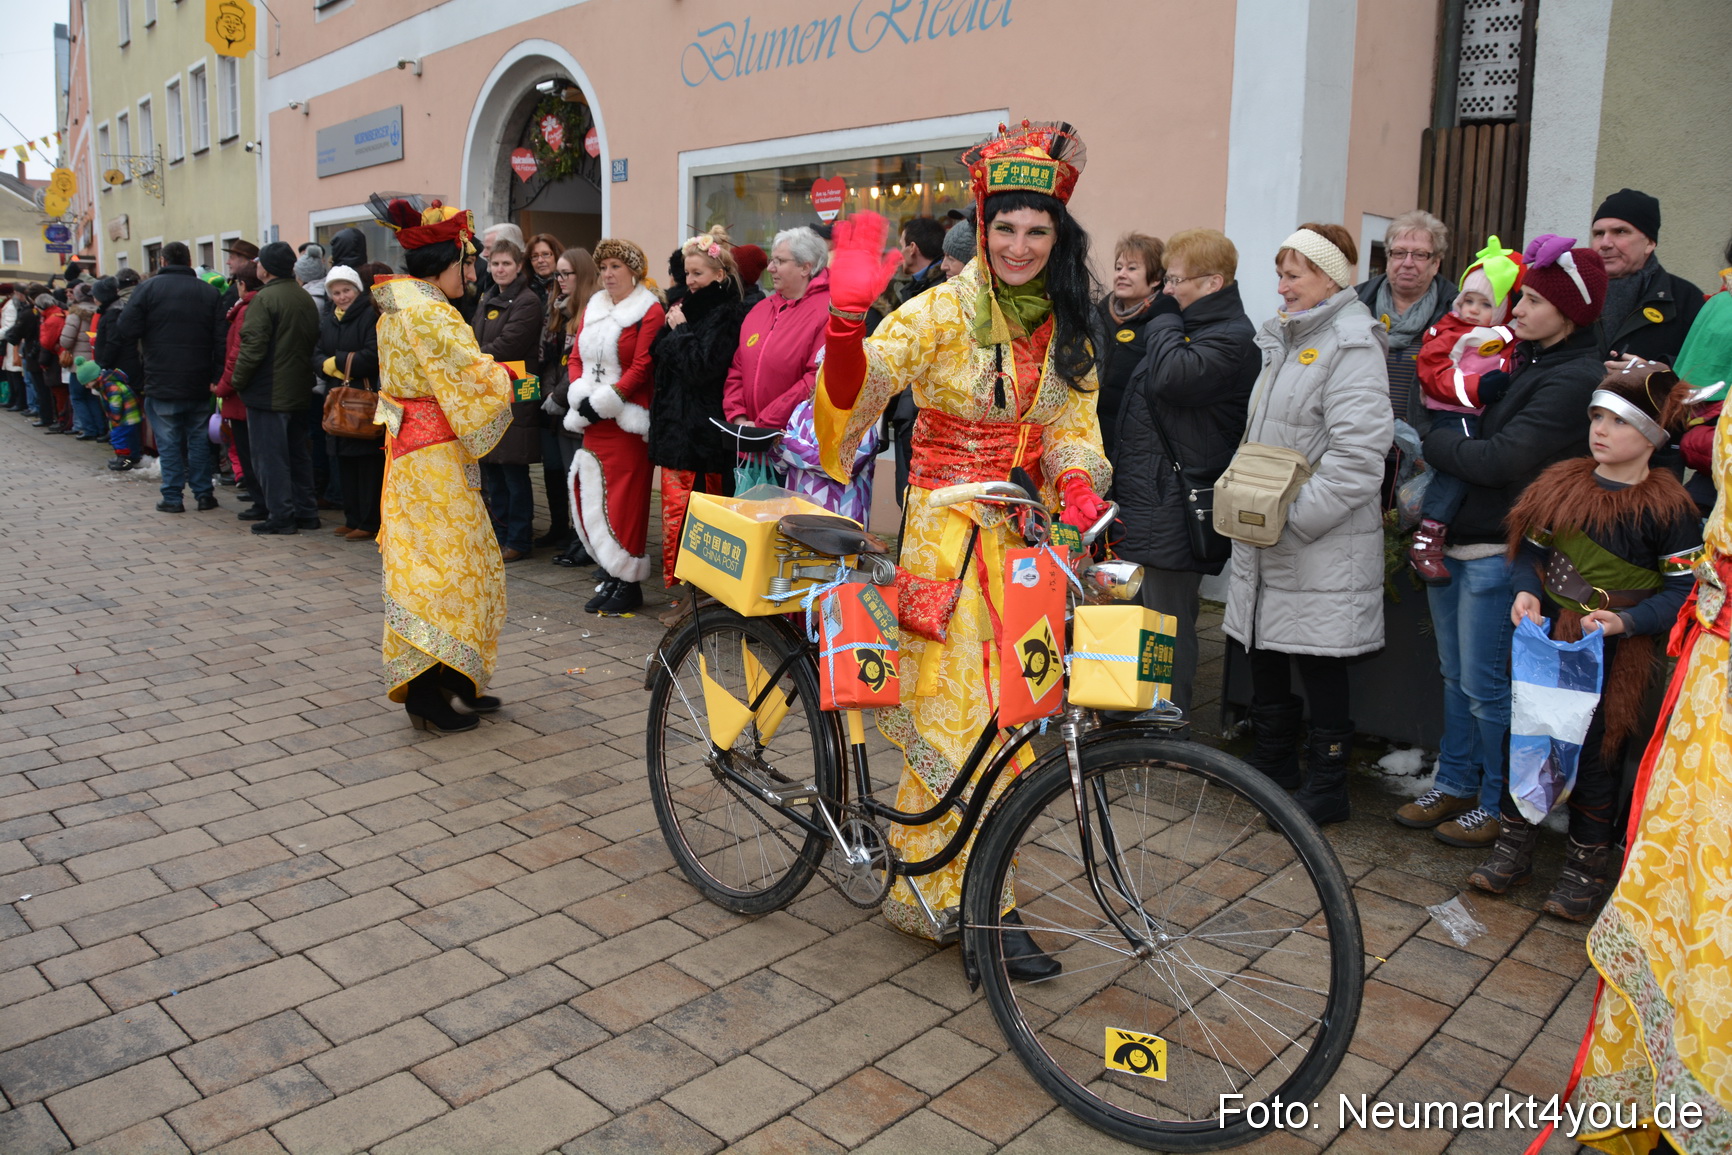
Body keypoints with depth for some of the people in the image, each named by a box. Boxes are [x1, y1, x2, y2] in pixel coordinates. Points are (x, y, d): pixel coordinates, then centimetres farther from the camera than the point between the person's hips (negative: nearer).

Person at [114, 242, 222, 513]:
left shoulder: (148, 288, -4)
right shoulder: (210, 292, 3)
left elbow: (127, 331, -9)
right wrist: (216, 376, 9)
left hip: (162, 380, -2)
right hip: (200, 382, 2)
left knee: (169, 441, 4)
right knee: (199, 438, 11)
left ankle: (172, 497, 7)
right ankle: (204, 494, 13)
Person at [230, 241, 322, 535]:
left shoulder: (264, 298, -14)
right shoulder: (306, 298, 10)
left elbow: (253, 346, -18)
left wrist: (238, 381, -7)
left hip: (269, 392, -8)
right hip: (301, 391, 8)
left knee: (270, 455, -1)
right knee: (298, 453, 15)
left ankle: (281, 516, 0)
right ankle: (306, 512, 18)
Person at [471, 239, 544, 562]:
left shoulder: (528, 302, -8)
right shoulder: (487, 300, 17)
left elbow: (506, 345, -16)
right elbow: (478, 341, 20)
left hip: (513, 398, -8)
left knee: (514, 471, -3)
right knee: (491, 468, 10)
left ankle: (519, 540, 6)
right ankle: (500, 534, 20)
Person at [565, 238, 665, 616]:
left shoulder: (649, 311, -5)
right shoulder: (592, 309, 17)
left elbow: (641, 368, -13)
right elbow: (578, 358, 15)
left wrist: (604, 400, -15)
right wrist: (579, 397, -2)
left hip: (627, 423, -7)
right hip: (592, 423, 7)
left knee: (625, 502, -6)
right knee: (591, 499, 6)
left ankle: (629, 584, 2)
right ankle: (613, 574, 16)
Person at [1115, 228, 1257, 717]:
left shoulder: (1233, 340, -13)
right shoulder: (1188, 324, 17)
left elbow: (1171, 376, -29)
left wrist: (1166, 317, -14)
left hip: (1173, 511, -10)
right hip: (1140, 501, 10)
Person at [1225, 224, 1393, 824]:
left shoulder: (1352, 345, -13)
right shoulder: (1285, 337, 16)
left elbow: (1358, 454, -22)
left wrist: (1292, 516, -21)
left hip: (1323, 543, -9)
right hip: (1266, 534, 9)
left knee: (1318, 659, 0)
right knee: (1264, 651, 15)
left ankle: (1328, 790, 14)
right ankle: (1271, 767, 32)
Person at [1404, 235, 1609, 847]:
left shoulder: (1574, 379, -15)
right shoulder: (1526, 360, 13)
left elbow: (1499, 459, -21)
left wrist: (1426, 440, -8)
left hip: (1499, 551, -9)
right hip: (1454, 540, 9)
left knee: (1485, 686, 1)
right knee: (1456, 675, 17)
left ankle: (1499, 804, 18)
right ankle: (1454, 784, 31)